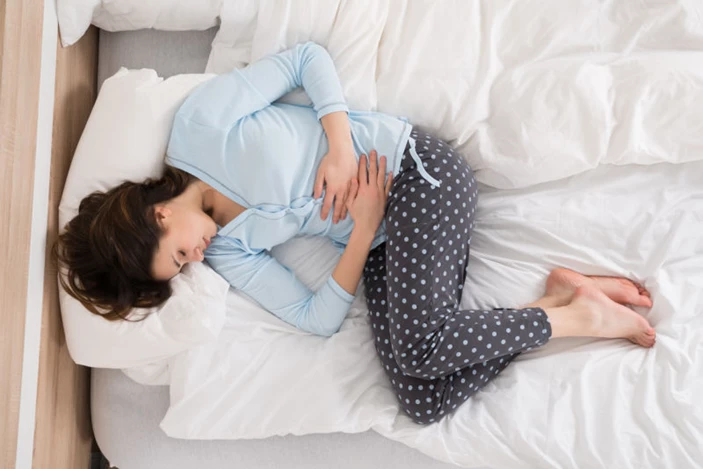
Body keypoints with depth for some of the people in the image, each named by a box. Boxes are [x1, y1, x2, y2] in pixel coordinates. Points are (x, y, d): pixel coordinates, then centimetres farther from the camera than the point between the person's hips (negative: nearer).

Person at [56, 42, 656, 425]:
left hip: (417, 170, -6)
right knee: (422, 402, -13)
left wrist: (341, 145, -15)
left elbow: (308, 57, -1)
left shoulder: (201, 119, -8)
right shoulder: (228, 252, 5)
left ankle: (576, 315, -9)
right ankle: (556, 296, -2)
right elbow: (317, 318, 0)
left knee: (416, 346, -28)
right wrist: (363, 229, -12)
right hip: (373, 242, 6)